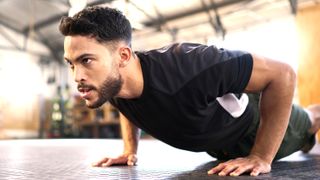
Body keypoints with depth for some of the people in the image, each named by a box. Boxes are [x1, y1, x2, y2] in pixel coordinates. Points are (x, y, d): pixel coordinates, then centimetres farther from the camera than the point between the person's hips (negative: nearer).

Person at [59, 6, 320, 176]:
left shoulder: (185, 67, -49)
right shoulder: (110, 87, -26)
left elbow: (282, 74, -39)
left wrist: (261, 158, -36)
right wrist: (130, 151, -7)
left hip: (256, 121, -6)